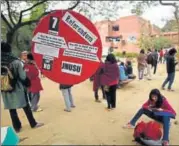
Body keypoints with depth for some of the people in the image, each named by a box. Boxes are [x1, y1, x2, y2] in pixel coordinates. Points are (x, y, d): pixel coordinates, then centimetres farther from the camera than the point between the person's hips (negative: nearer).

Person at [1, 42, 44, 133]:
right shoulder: (15, 61, -14)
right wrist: (24, 71, 8)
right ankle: (33, 124, 21)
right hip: (18, 88, -2)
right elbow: (23, 77, -11)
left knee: (11, 109, 13)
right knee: (26, 106, 11)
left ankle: (17, 127, 24)